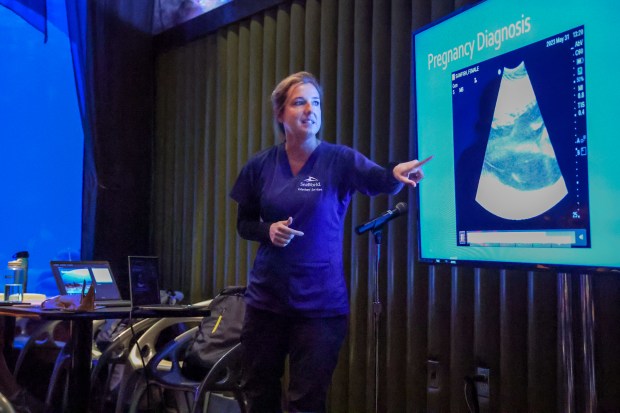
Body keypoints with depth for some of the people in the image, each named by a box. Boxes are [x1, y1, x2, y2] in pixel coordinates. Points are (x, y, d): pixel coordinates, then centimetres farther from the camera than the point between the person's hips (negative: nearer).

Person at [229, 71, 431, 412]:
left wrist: (396, 173, -40)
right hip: (265, 297, 3)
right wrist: (268, 231, -13)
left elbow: (380, 181, -18)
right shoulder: (260, 165, 1)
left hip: (320, 303, -2)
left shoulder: (339, 160, -5)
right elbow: (244, 224, 9)